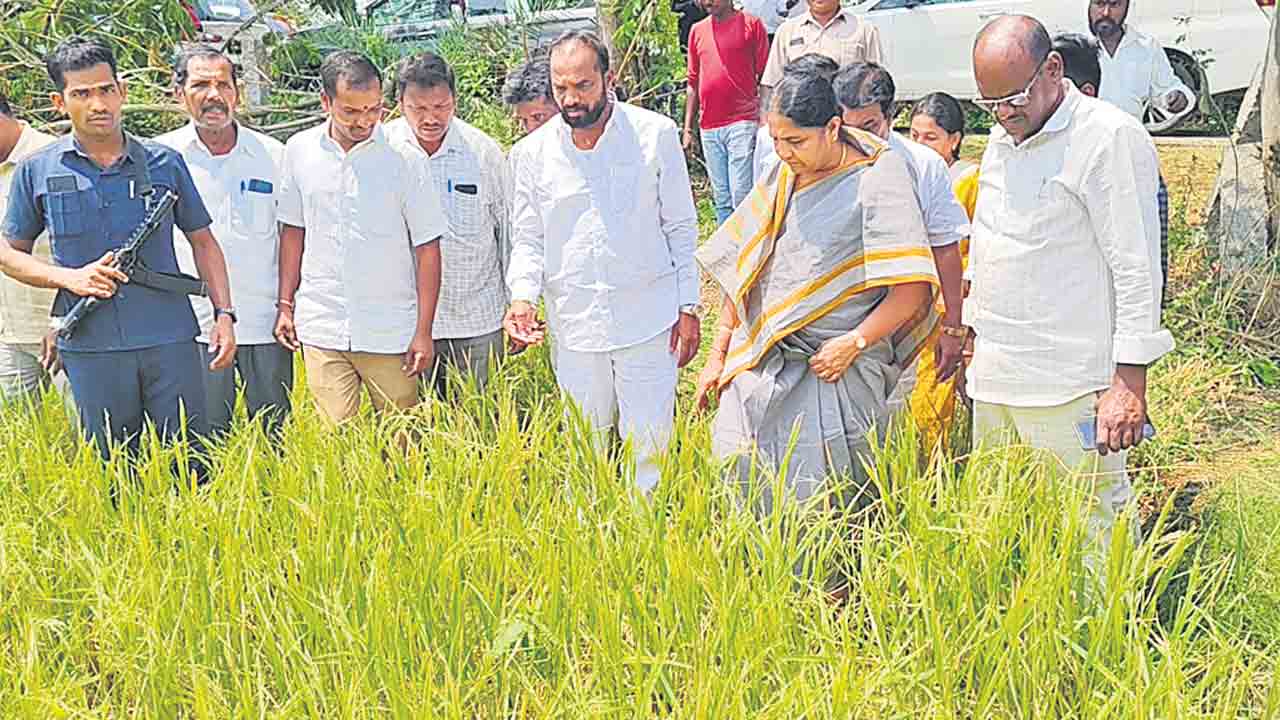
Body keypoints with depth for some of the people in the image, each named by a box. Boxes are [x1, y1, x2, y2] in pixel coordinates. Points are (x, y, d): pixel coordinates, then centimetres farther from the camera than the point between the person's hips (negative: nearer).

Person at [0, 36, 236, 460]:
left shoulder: (164, 163, 6)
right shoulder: (37, 172, 4)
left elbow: (202, 241, 13)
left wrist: (223, 313, 3)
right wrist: (69, 278, -7)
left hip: (170, 342, 0)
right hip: (90, 349, 0)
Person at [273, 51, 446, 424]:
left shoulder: (405, 155, -7)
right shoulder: (300, 150, 3)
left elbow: (427, 248, -3)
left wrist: (424, 331, -6)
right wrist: (285, 305, 12)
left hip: (391, 334, -2)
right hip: (320, 330, 2)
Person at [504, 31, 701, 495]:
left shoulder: (656, 135, -4)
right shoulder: (534, 152, 1)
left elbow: (680, 226, 2)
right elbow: (527, 239, 8)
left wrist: (688, 307, 0)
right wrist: (523, 295, -10)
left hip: (648, 320, -2)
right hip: (573, 326, 2)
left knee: (649, 449, 2)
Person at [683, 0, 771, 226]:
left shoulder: (751, 24, 1)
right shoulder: (698, 31, 15)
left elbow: (765, 78, 0)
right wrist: (688, 128, 15)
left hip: (742, 122, -5)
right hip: (709, 128, 5)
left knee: (741, 197, -10)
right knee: (721, 200, 8)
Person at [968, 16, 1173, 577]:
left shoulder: (1110, 140, -11)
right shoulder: (1002, 138, 15)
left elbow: (1137, 270, -14)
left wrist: (1130, 381, -17)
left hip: (1071, 388, -8)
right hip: (995, 382, 8)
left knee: (1087, 531, -4)